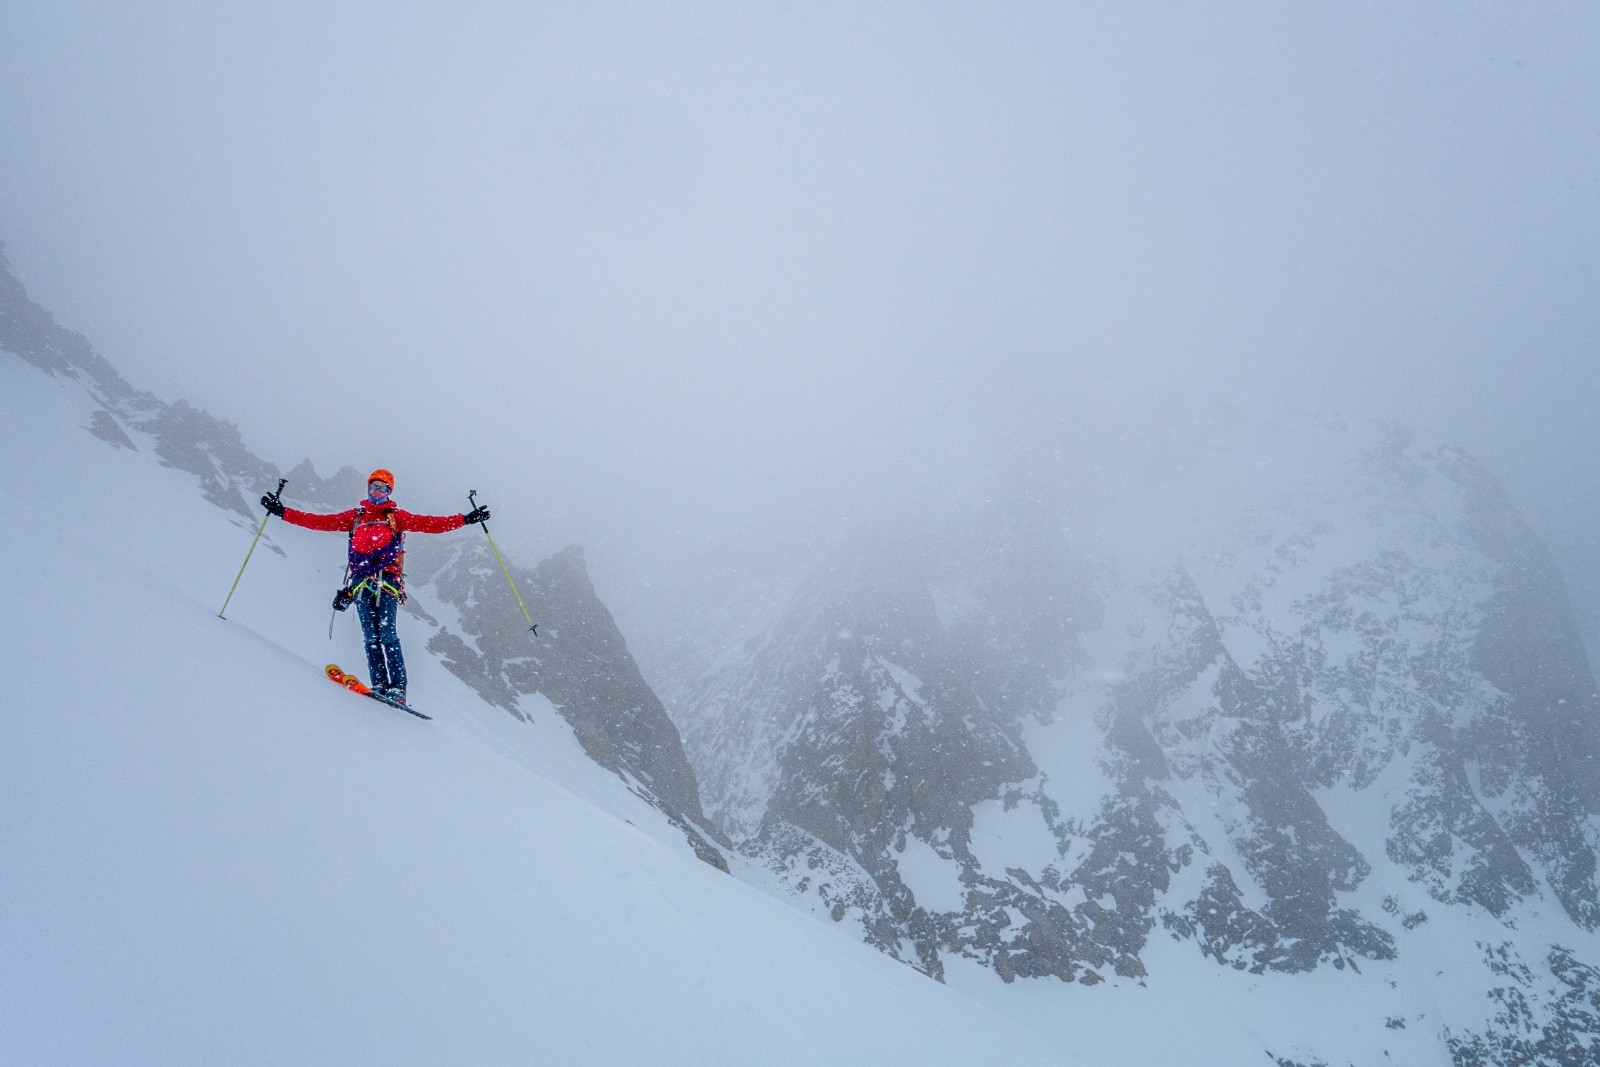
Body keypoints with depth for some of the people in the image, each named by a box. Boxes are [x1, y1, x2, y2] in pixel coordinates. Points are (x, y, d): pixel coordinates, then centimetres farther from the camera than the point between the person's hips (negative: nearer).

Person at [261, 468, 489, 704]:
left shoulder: (396, 516, 14)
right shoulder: (354, 516, 22)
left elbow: (430, 524, 4)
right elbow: (320, 522, 19)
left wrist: (465, 519, -6)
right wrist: (283, 512, 15)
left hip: (387, 580, -3)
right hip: (361, 582, 3)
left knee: (387, 633, -15)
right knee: (371, 636, -6)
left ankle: (397, 687, -20)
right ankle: (380, 685, -9)